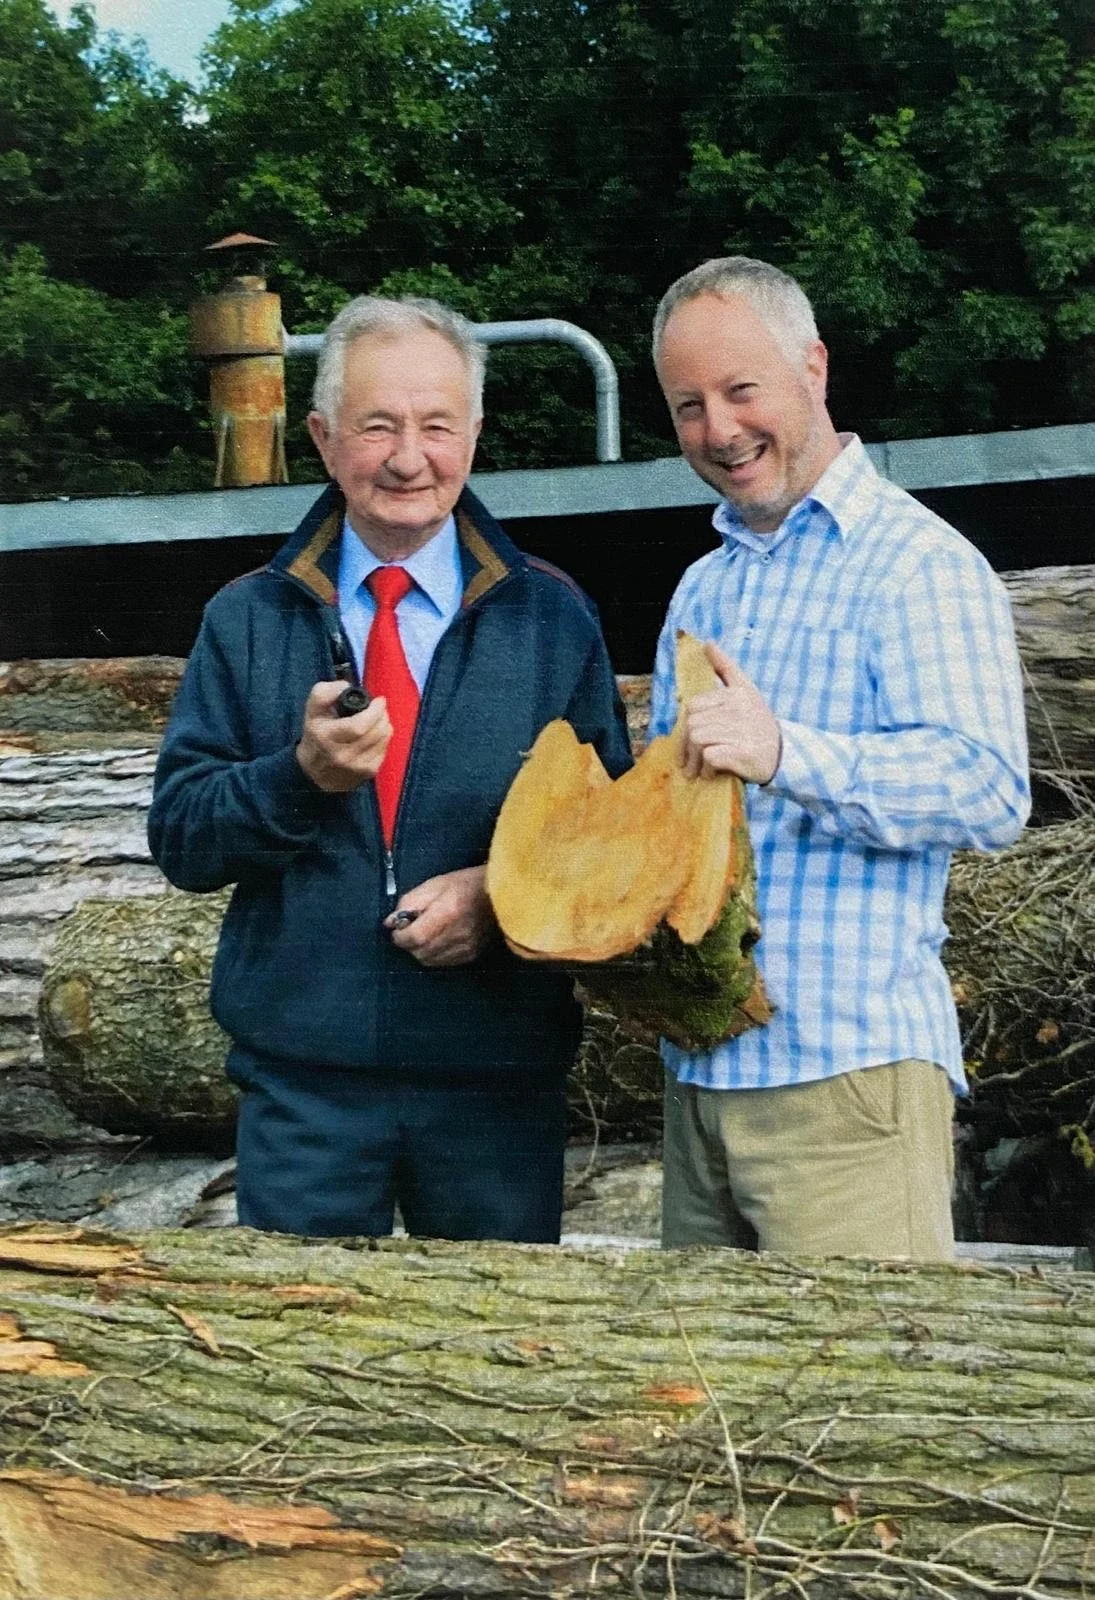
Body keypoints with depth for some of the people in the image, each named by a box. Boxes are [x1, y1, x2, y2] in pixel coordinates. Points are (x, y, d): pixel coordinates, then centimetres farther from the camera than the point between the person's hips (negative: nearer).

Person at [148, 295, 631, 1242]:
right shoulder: (246, 621, 4)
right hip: (302, 1079, 0)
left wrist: (505, 889, -14)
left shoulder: (551, 617, 3)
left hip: (499, 1076, 0)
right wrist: (301, 777, -17)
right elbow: (179, 840, 0)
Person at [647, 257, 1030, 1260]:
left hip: (848, 1070, -8)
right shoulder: (703, 588, 20)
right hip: (698, 1061, 8)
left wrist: (787, 753, -30)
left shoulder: (919, 564, -7)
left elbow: (989, 790, -18)